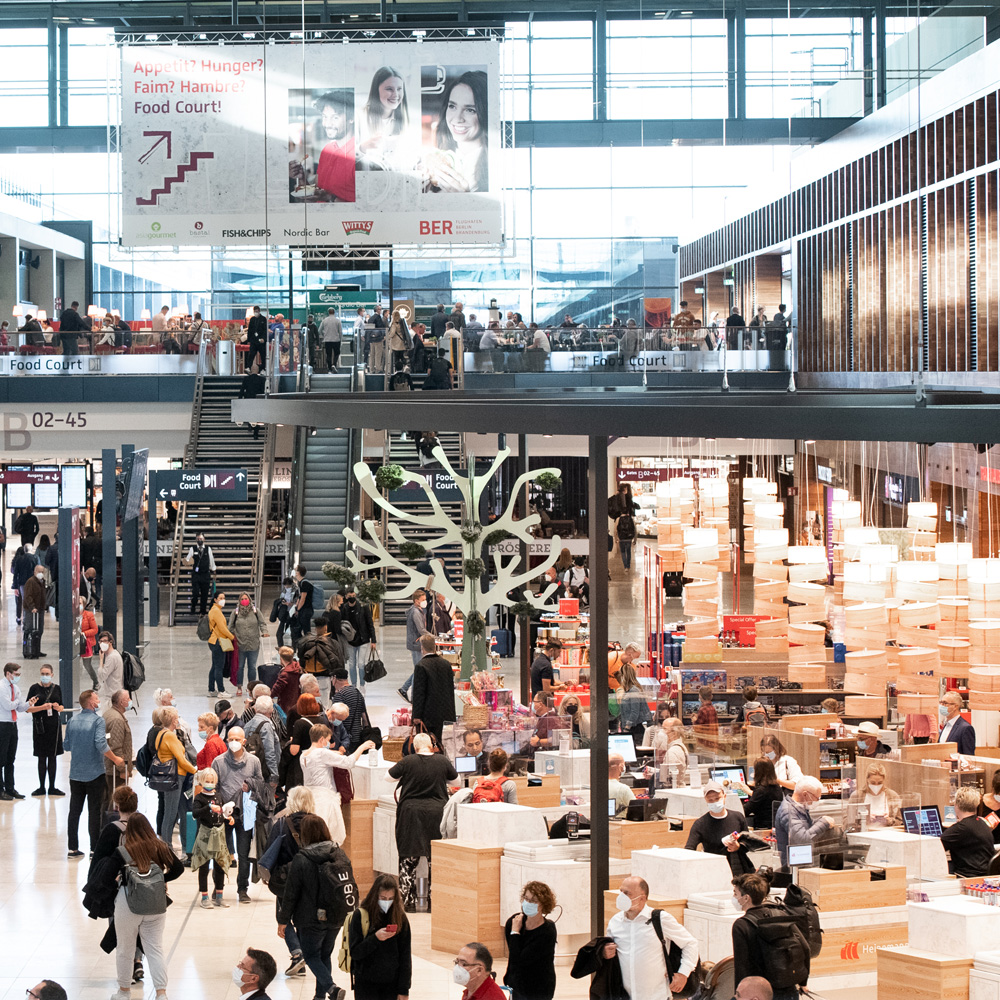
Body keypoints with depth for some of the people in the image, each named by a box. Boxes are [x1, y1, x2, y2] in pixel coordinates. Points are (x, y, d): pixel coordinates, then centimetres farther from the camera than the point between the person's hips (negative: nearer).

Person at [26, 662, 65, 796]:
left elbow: (61, 706, 16)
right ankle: (41, 787, 9)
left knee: (52, 757, 6)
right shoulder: (35, 688, -3)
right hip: (40, 725, -3)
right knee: (42, 758, 1)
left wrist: (58, 707, -6)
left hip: (54, 725, 3)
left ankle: (52, 787, 12)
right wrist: (42, 707, -19)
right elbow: (28, 709, -6)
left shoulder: (57, 688, 7)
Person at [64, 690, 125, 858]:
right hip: (94, 773, -5)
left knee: (74, 810, 9)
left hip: (76, 773, 5)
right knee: (94, 811, 2)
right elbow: (101, 744, -23)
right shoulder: (97, 721, -12)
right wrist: (115, 759, -12)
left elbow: (66, 745, 10)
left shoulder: (72, 721, 5)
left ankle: (73, 848, 11)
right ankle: (94, 849, 3)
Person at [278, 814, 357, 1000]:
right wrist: (345, 913, 21)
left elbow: (291, 893, -12)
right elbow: (352, 885, 9)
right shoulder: (341, 855, 1)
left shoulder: (301, 860, -16)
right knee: (325, 955, 19)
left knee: (311, 955, 7)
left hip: (311, 919, -5)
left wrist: (283, 920, -2)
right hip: (336, 918, 5)